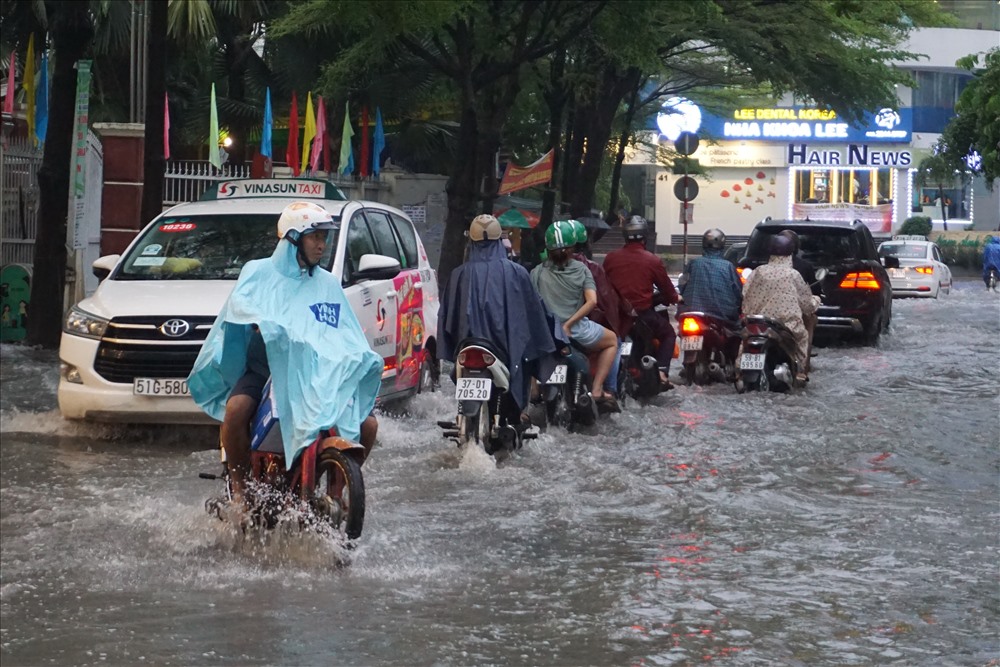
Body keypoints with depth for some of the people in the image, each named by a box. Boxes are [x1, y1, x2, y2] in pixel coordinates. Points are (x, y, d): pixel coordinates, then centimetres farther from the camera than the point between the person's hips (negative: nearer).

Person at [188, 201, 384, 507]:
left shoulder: (328, 284, 18)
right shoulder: (259, 272, 5)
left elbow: (347, 335, 15)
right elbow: (240, 302, -14)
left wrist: (367, 361, -6)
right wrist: (265, 324, -35)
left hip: (315, 374, 4)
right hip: (263, 366, -3)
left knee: (367, 424, -12)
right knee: (236, 409, -34)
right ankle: (239, 487, -14)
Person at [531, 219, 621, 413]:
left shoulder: (537, 272, 1)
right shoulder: (581, 269, 0)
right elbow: (592, 301, -12)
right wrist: (569, 323, -13)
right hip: (576, 330, -2)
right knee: (612, 341, 27)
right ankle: (597, 391, 14)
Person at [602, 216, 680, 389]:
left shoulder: (611, 258, 1)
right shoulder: (652, 261, -6)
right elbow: (667, 289, 3)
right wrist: (675, 297, 27)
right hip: (643, 313, -3)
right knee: (669, 334, 19)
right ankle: (662, 371, 1)